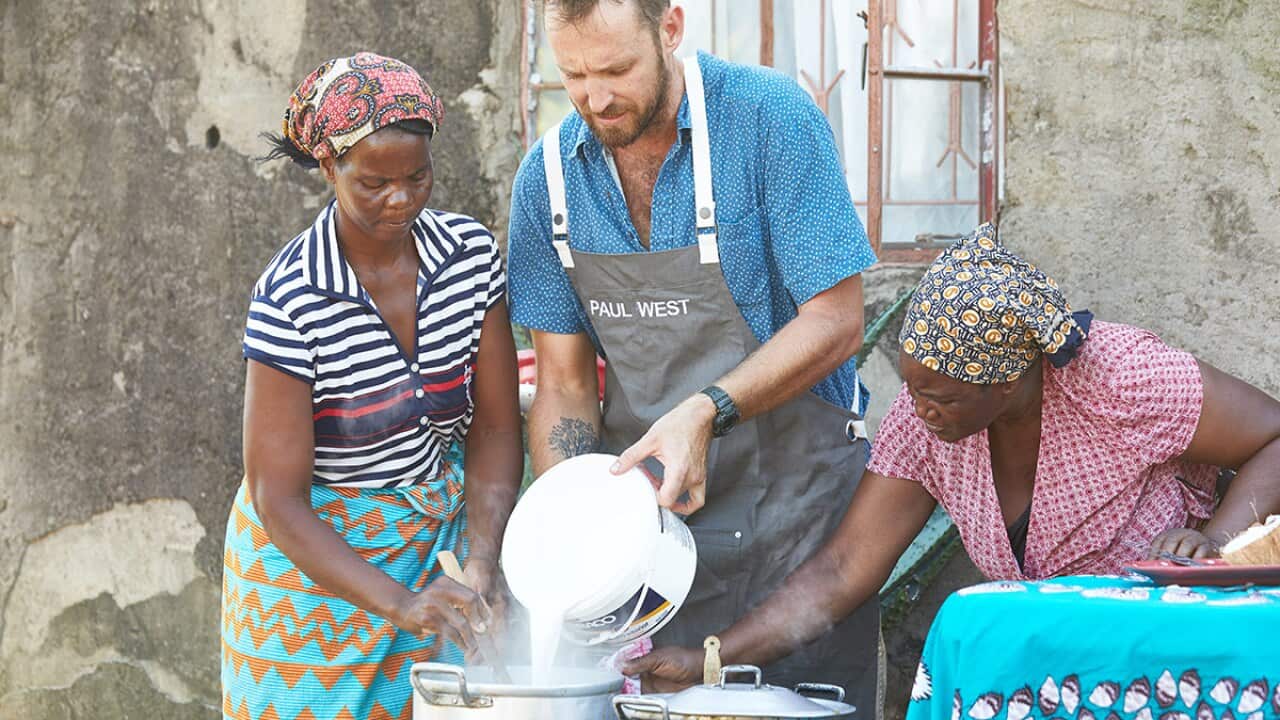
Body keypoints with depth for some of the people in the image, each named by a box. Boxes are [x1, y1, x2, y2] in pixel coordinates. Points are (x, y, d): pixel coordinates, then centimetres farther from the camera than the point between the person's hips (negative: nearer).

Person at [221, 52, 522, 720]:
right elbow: (277, 496, -20)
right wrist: (398, 604, -30)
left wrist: (481, 561, -19)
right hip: (314, 548, -4)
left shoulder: (470, 252, -8)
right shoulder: (292, 297, -21)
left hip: (442, 529, 4)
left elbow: (495, 429, -4)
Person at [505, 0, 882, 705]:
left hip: (794, 505, -3)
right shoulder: (549, 175, -1)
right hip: (643, 506, 3)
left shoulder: (771, 118, -13)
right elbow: (563, 385, 3)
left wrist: (707, 412, -26)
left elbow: (835, 321, -14)